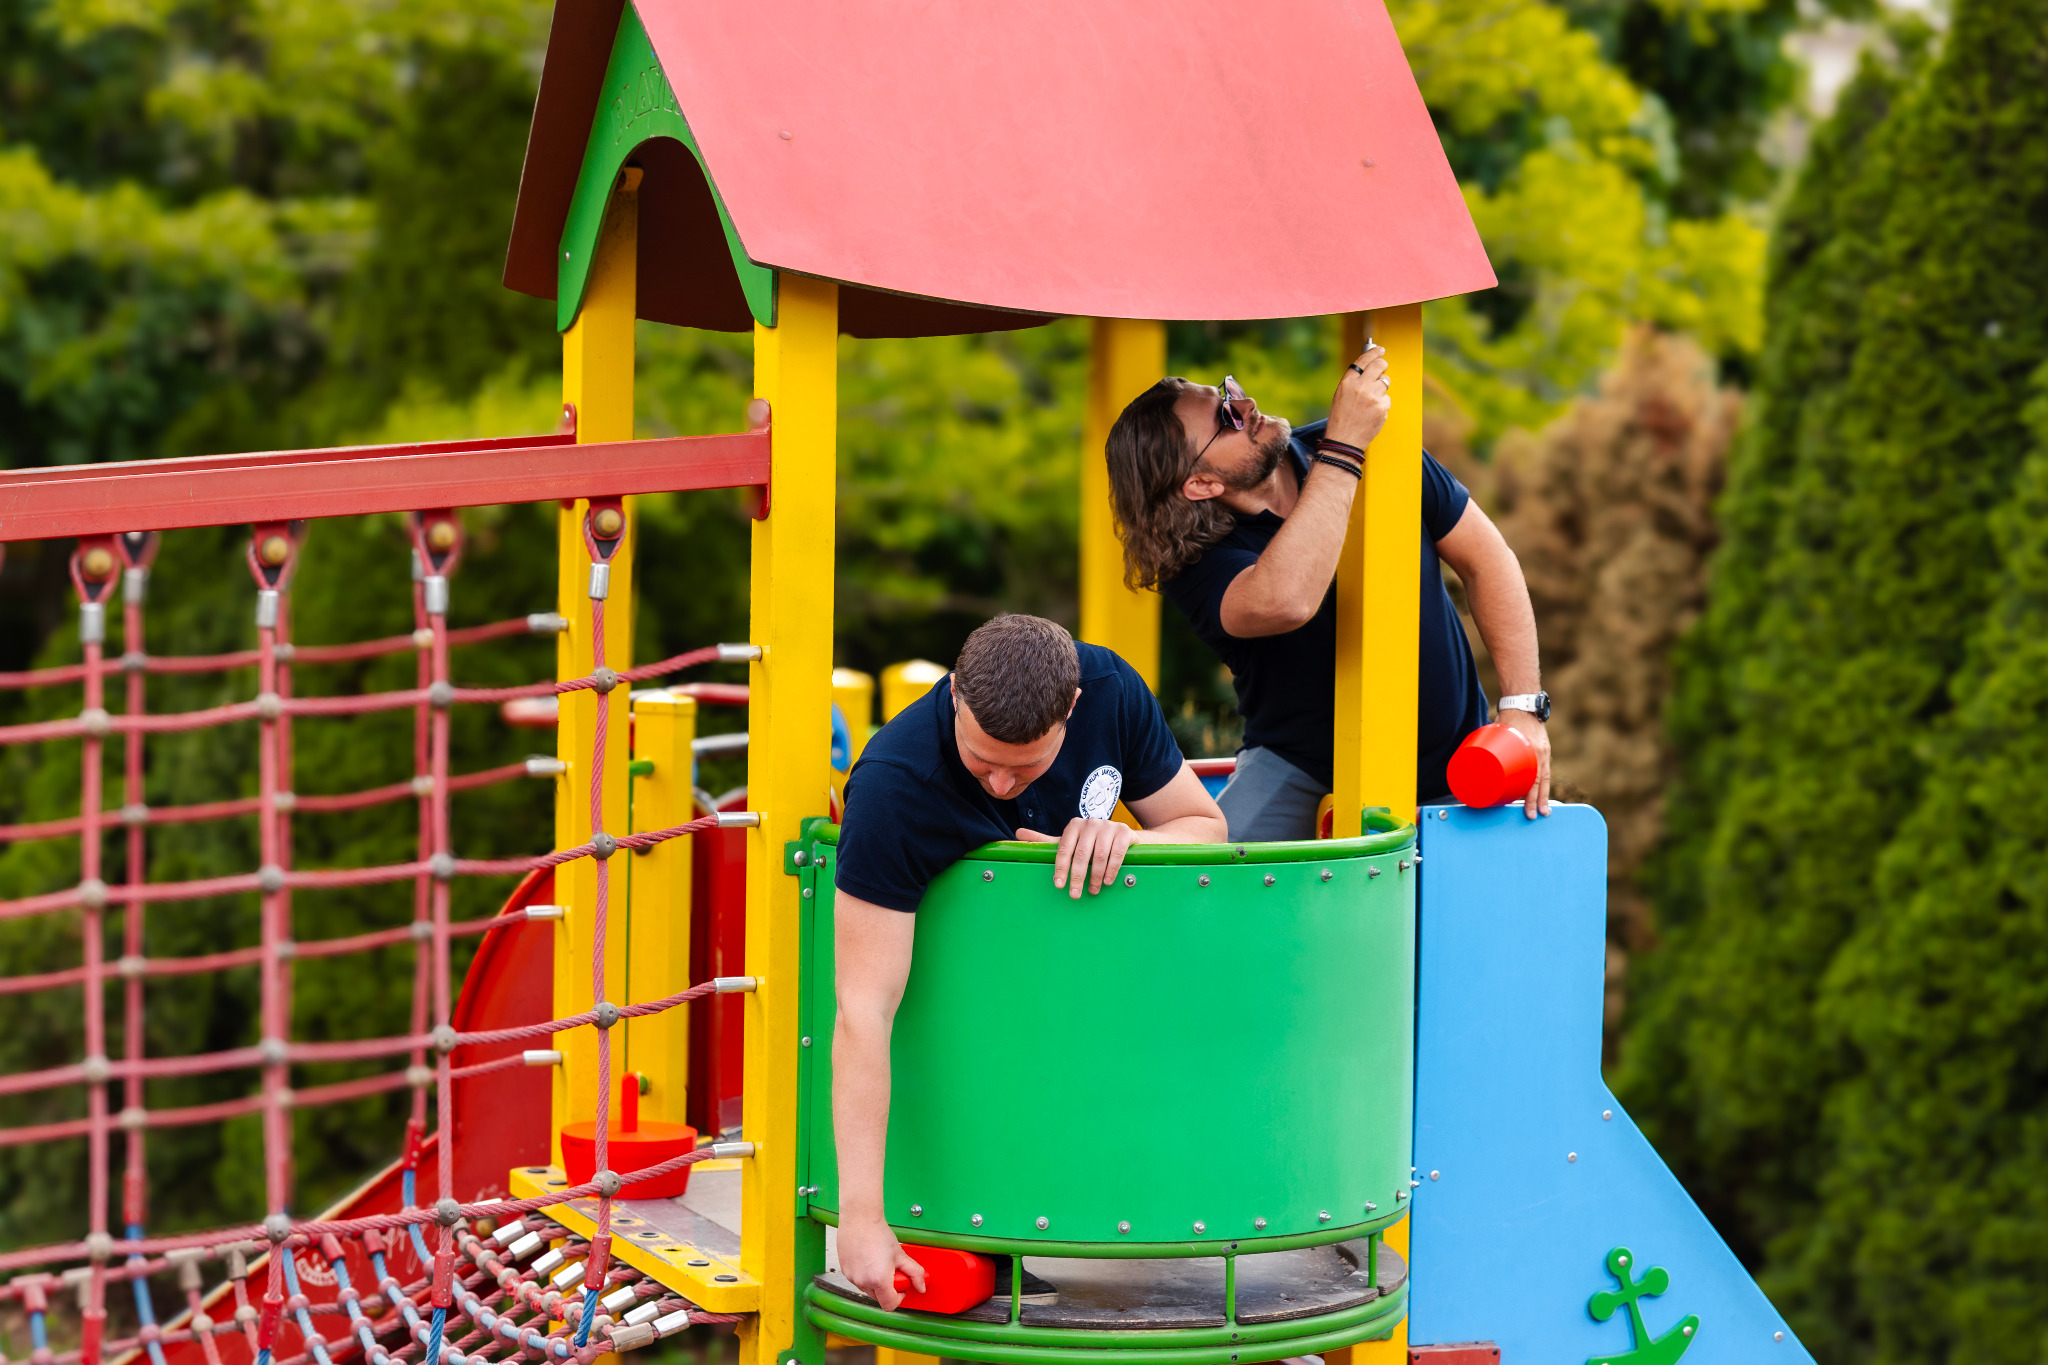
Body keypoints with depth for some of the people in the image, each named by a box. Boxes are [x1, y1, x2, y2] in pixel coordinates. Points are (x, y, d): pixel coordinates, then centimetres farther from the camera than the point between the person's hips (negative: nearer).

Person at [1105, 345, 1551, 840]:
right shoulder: (1198, 561, -20)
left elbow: (1486, 560, -2)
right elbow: (1282, 603, -44)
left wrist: (1523, 707, -11)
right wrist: (1343, 448, -42)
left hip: (1445, 762, 3)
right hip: (1298, 762, -3)